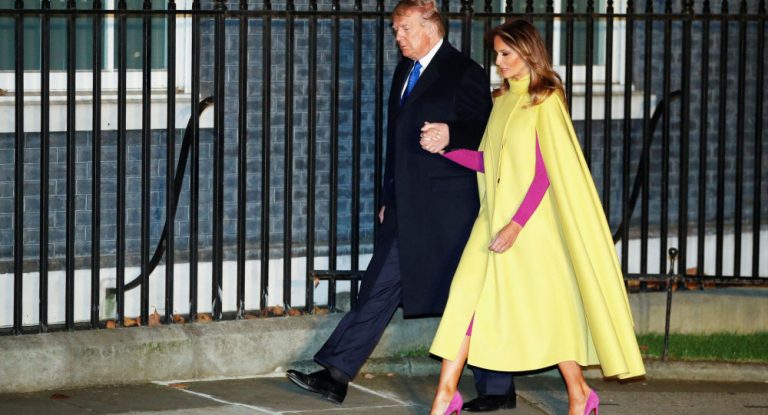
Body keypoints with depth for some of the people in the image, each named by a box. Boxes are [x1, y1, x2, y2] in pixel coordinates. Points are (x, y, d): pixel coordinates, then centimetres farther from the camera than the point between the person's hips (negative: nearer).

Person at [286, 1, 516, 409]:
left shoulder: (464, 73, -8)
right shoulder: (404, 72, 17)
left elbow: (485, 133, -11)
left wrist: (450, 135, -30)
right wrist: (388, 198, 22)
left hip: (449, 207, -8)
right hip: (407, 208, 8)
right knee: (379, 287, 4)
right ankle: (335, 376, 2)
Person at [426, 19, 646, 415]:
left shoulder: (545, 101, -10)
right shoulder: (501, 100, 10)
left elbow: (546, 172, -14)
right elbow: (489, 160, 12)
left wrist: (516, 226, -19)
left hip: (532, 220, -6)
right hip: (495, 216, 6)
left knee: (546, 304, 3)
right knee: (467, 293, -3)